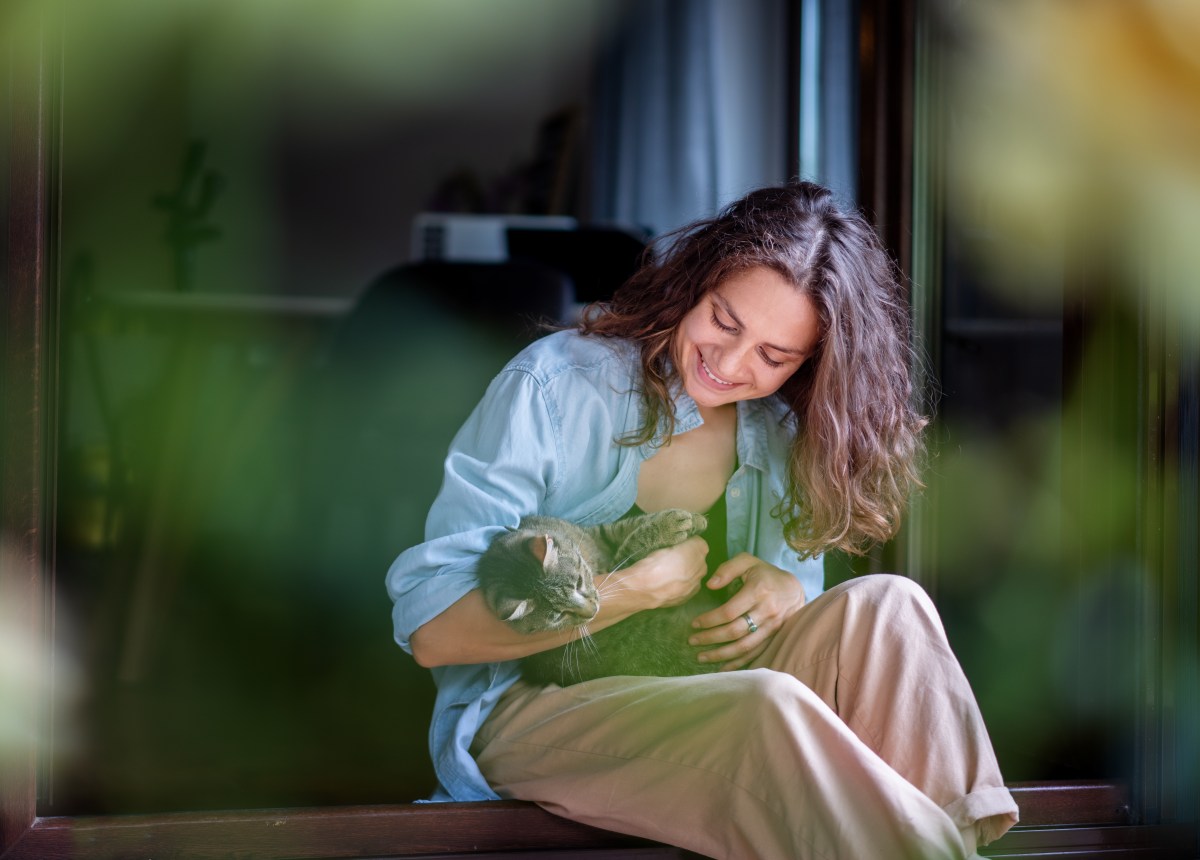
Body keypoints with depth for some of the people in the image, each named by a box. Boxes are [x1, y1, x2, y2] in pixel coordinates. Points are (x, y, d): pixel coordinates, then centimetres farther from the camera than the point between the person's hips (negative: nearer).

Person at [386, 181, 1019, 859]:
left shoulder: (783, 435, 6)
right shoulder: (551, 388, -12)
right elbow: (428, 629, -17)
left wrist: (787, 593, -12)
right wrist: (641, 589, -23)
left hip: (699, 694, 6)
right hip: (524, 711, -5)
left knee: (884, 605, -21)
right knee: (768, 705, -34)